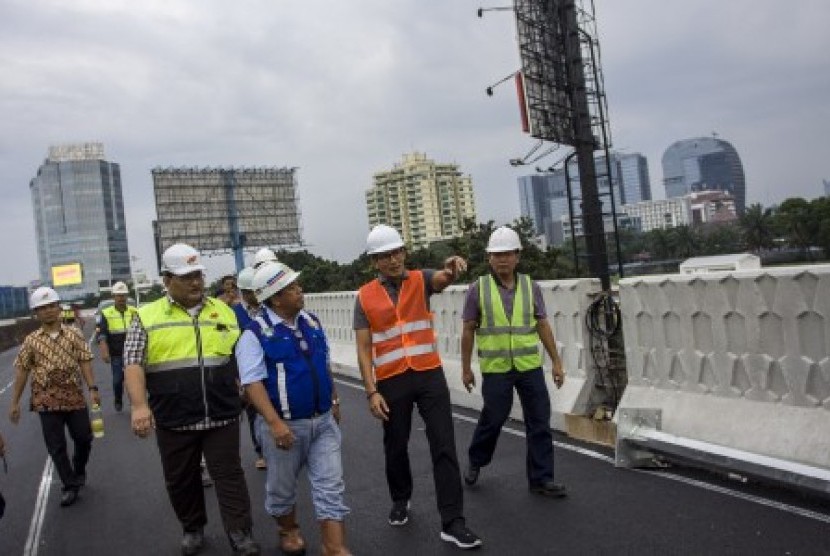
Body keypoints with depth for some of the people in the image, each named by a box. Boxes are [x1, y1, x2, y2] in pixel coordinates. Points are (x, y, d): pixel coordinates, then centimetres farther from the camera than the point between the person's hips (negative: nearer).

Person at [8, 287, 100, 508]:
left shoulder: (73, 334, 1)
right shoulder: (31, 340, 1)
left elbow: (84, 362, -2)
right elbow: (21, 371, 4)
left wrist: (92, 388, -12)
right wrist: (15, 402, 1)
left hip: (74, 396, 0)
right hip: (46, 400, 0)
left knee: (84, 438, 8)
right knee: (56, 446, 4)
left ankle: (79, 471, 36)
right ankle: (70, 486, 17)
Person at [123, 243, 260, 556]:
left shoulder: (223, 311, 7)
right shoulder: (147, 317, -1)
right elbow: (133, 364, -7)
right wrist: (140, 405, -20)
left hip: (222, 416, 1)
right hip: (173, 419, 0)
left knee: (228, 474, 3)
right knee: (180, 480, 14)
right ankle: (193, 529, 33)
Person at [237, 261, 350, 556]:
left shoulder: (311, 322, 4)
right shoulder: (256, 333, -15)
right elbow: (253, 382, -20)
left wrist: (334, 402, 19)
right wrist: (275, 423, -27)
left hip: (324, 421, 5)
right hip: (286, 425, -4)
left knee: (330, 487, 3)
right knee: (282, 487, 17)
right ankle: (288, 530, 43)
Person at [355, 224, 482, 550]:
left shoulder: (421, 280, 0)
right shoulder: (365, 297, -1)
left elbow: (443, 280, -24)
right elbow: (364, 348, -1)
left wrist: (452, 267, -48)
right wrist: (371, 391, -9)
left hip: (429, 375, 0)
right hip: (391, 382, 0)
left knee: (444, 446, -2)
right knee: (395, 447, 15)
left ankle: (452, 522, 5)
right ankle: (400, 500, 41)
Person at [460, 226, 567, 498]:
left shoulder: (531, 286, 3)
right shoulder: (478, 288, -3)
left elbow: (543, 326, 8)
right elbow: (468, 330, 1)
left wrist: (556, 362, 6)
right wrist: (466, 368, 2)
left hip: (530, 366, 3)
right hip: (495, 368, -2)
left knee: (539, 422, 4)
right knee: (492, 419, 6)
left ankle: (541, 479, 17)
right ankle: (476, 461, 34)